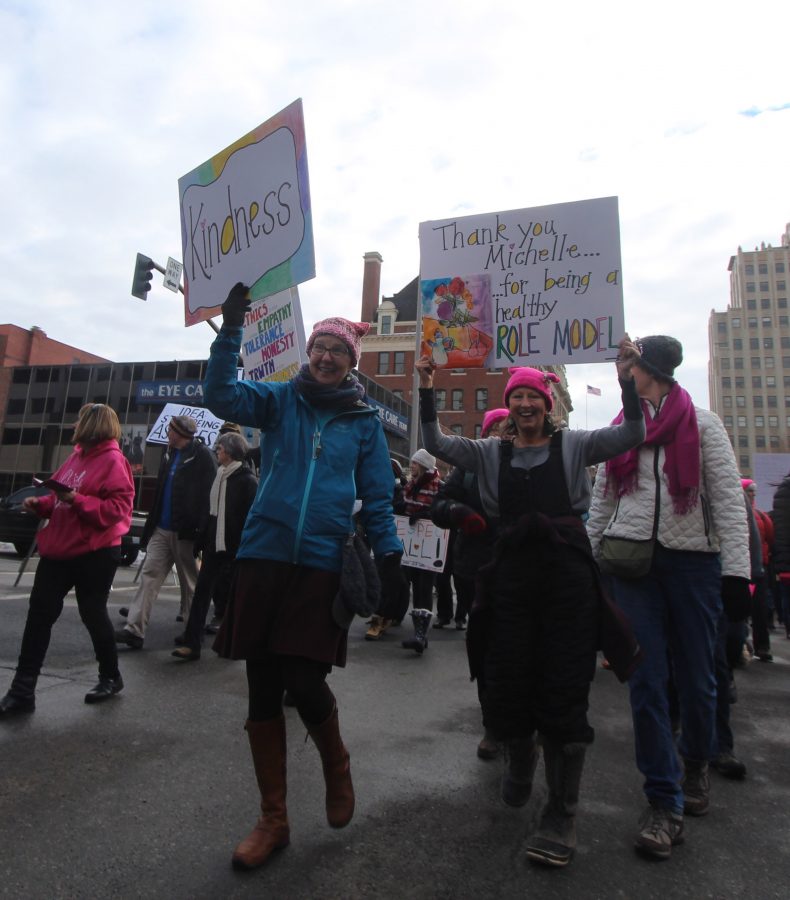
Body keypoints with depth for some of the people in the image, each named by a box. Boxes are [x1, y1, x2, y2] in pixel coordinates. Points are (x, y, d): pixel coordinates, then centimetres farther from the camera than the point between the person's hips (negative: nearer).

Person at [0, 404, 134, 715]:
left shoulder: (113, 460, -14)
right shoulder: (77, 456, 14)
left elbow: (118, 507, -22)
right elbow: (60, 496, 22)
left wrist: (77, 500, -28)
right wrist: (40, 504, 4)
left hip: (94, 554, -8)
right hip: (59, 550, 8)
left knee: (93, 614, 5)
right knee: (39, 614, 6)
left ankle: (111, 677, 27)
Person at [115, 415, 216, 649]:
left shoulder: (202, 456, -10)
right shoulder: (169, 454, 14)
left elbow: (206, 496, -15)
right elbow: (160, 492, 18)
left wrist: (200, 533, -19)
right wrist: (150, 525, 15)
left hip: (185, 532, -7)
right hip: (161, 529, 7)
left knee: (190, 582, 7)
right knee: (149, 575, 1)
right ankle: (134, 629, 3)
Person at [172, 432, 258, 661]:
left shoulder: (247, 480, -8)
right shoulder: (218, 476, 12)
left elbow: (251, 518, -12)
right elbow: (210, 511, 14)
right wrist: (201, 542, 11)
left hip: (234, 548, -6)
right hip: (214, 545, 6)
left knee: (225, 592, 4)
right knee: (202, 591, 2)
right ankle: (192, 643, 5)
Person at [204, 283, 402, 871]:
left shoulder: (365, 421, 7)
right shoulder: (280, 400, 8)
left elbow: (378, 497, 7)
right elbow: (221, 395, -9)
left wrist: (389, 555, -4)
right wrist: (232, 328, -19)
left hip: (324, 567, -1)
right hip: (263, 559, 2)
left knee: (305, 684, -7)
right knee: (263, 690, 8)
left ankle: (337, 767, 30)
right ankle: (273, 819, 29)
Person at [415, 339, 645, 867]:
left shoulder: (573, 446, 7)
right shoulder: (491, 453, 11)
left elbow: (633, 435, -3)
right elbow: (436, 443, 2)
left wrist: (627, 381, -15)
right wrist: (427, 389, -6)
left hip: (569, 576, -2)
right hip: (512, 578, 2)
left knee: (564, 693, 2)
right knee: (506, 687, 9)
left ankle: (562, 815, 19)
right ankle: (521, 759, 44)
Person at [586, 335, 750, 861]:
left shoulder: (701, 422, 2)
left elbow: (729, 496, -2)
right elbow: (602, 501, 14)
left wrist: (736, 567, -9)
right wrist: (586, 557, 11)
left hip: (693, 558, -2)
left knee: (696, 676, 7)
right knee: (646, 679, -2)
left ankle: (697, 763, 36)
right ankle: (665, 800, 10)